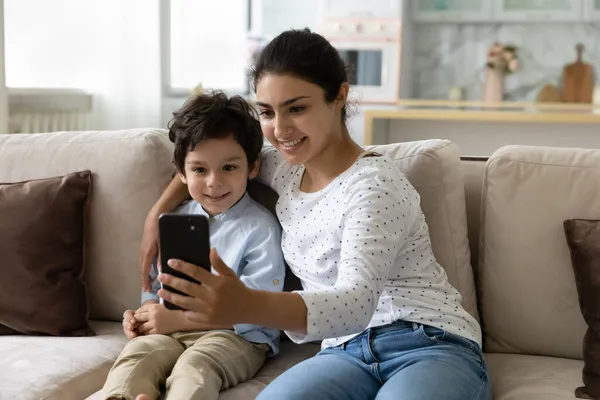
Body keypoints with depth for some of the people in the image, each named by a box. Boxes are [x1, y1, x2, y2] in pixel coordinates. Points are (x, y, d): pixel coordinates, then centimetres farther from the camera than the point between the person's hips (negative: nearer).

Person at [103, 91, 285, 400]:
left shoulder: (260, 228, -7)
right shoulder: (176, 220, 14)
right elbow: (156, 281, 24)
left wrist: (179, 318, -17)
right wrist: (145, 313, -2)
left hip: (238, 337, -5)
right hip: (170, 331, 6)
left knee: (193, 367, -36)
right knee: (135, 355, -26)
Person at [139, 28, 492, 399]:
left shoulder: (374, 185, -13)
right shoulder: (282, 168, 10)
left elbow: (357, 302, -28)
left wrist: (247, 306, -45)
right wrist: (159, 211, 16)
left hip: (429, 346, -4)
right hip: (346, 351, 4)